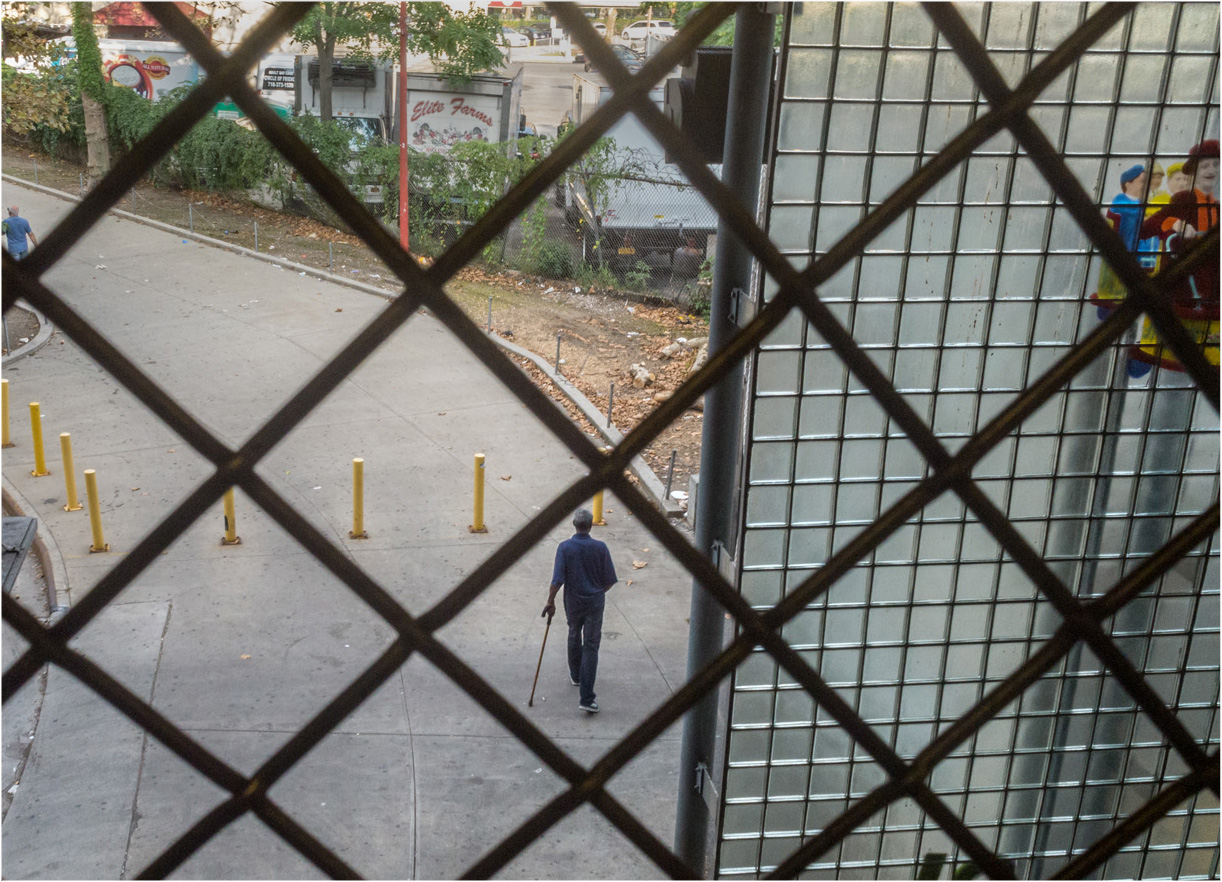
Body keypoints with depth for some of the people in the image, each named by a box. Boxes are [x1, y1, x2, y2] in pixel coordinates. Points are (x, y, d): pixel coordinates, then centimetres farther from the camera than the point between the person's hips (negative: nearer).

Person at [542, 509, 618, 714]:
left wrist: (550, 601, -3)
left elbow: (558, 579, -15)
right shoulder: (600, 547, -10)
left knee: (574, 637, 27)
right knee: (591, 646, -1)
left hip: (573, 602, 1)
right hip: (595, 602, -1)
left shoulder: (565, 547, -12)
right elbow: (610, 579, -4)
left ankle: (576, 675, 47)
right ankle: (586, 697, -9)